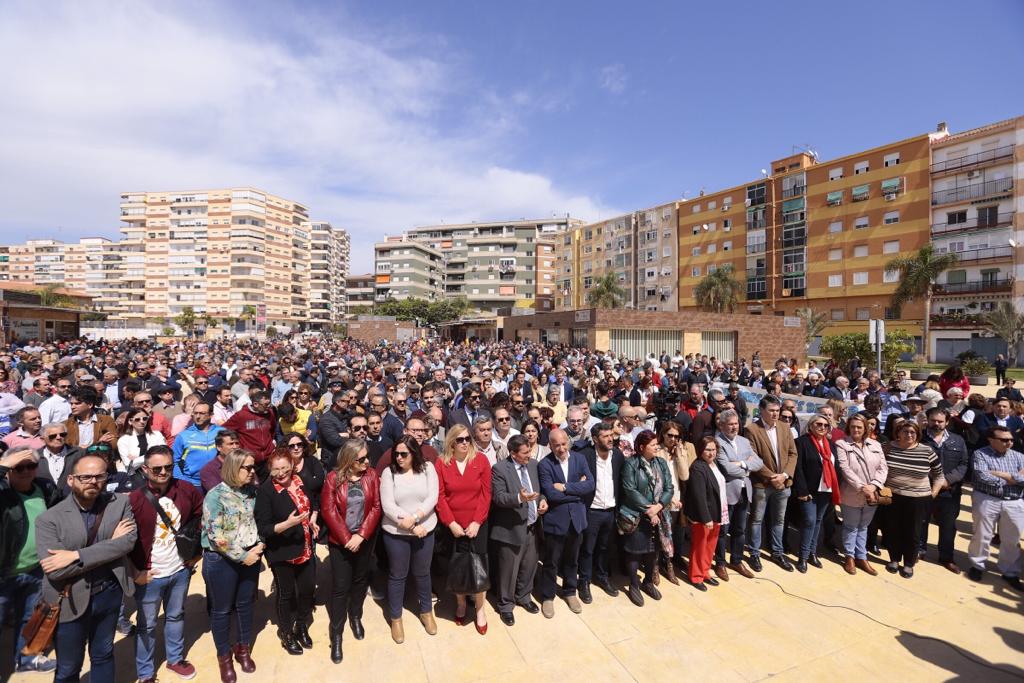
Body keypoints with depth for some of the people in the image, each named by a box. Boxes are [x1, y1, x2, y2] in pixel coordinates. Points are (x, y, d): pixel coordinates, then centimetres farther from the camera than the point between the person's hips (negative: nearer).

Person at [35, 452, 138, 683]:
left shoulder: (120, 503, -8)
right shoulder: (49, 519, -15)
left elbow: (128, 540, -20)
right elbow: (55, 570, -21)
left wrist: (76, 555, -25)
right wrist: (110, 544, -21)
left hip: (109, 594, 2)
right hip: (70, 601, -2)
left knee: (103, 655, 22)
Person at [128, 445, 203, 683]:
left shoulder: (186, 490, -9)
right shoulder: (134, 500, -19)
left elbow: (202, 517, 5)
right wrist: (134, 572, -11)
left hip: (181, 570, 3)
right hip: (150, 575, -3)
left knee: (176, 616, 22)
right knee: (147, 625, 14)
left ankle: (175, 658, 43)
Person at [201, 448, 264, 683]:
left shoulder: (251, 491, -2)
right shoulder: (216, 495, -18)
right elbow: (215, 535, -20)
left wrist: (259, 545, -7)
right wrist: (242, 556, -17)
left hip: (250, 556, 5)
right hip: (222, 560, -5)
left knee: (245, 604, 18)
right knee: (222, 609, 13)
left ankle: (243, 648, 38)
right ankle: (224, 656, 34)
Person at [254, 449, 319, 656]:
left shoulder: (301, 481, -3)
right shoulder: (266, 490, -20)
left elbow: (312, 504, 16)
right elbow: (263, 528, -20)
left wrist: (313, 520, -1)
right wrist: (287, 524, -34)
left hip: (305, 549, 5)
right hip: (282, 552, -5)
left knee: (308, 588, 17)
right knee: (286, 594, 14)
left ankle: (302, 627, 44)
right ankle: (286, 634, 39)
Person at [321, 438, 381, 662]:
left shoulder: (371, 475, -7)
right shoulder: (333, 478, -13)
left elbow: (376, 507, -8)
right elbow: (328, 511, -14)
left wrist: (361, 535, -16)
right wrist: (347, 538, -16)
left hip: (364, 539, 3)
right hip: (339, 541, -2)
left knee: (360, 580, 18)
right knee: (340, 586, 4)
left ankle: (356, 616, 43)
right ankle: (336, 635, 21)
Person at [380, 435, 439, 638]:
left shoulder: (427, 468, -7)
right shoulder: (389, 472, -10)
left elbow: (433, 498, -12)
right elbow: (387, 506, -14)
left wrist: (414, 518, -23)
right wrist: (412, 527, -17)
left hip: (425, 531, 1)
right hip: (396, 533, -1)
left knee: (422, 573, 19)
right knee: (397, 575, 15)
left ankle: (426, 611, 41)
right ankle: (395, 617, 37)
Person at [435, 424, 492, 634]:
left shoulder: (481, 460, -6)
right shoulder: (441, 463, -6)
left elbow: (486, 494, -6)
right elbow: (439, 496, -5)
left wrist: (477, 522, -12)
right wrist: (451, 523, -12)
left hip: (476, 524, 0)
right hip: (452, 526, 1)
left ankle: (480, 608, 26)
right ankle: (460, 604, 36)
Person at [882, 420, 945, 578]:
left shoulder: (927, 451, -6)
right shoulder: (889, 447, -5)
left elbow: (939, 475, 4)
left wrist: (932, 494, -1)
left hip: (918, 500, -1)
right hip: (892, 498, 1)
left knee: (913, 533, 10)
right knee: (892, 530, 12)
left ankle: (909, 564, 27)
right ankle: (894, 559, 30)